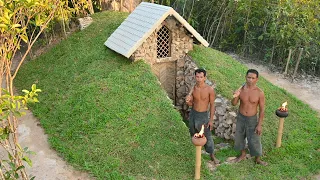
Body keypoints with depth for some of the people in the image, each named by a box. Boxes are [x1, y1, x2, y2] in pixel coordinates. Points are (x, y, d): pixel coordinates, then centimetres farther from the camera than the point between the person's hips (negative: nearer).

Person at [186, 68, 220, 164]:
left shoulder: (210, 90, -16)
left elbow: (212, 105, -8)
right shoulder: (193, 89, -6)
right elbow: (191, 104, 4)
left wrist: (211, 120, -8)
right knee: (193, 134, 19)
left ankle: (212, 155, 23)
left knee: (207, 136, 4)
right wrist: (188, 101, -21)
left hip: (203, 115, -3)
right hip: (193, 114, 4)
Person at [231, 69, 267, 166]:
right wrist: (235, 97, -26)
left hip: (252, 119, -3)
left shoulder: (260, 93, -18)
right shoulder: (241, 89, -11)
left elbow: (262, 109, -10)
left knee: (254, 141, 6)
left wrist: (259, 125, -11)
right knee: (239, 137, 18)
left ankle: (258, 159, 31)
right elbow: (234, 104, -3)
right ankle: (243, 154, 43)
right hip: (240, 118, 3)